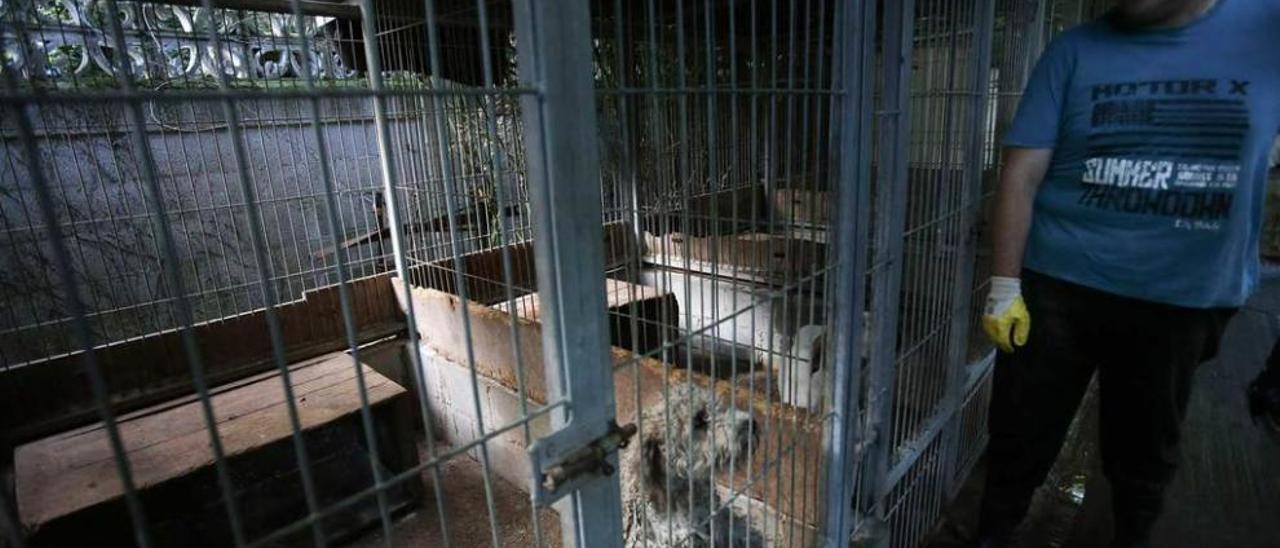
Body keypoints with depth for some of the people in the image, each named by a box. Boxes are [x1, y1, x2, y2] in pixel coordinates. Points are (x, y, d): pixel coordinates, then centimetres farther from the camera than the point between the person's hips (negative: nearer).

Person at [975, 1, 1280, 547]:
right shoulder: (1074, 51, -2)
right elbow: (1022, 174, -7)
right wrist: (1004, 286, -12)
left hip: (1186, 304, 2)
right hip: (1057, 289, -1)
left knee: (1146, 452, 20)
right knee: (1020, 438, 9)